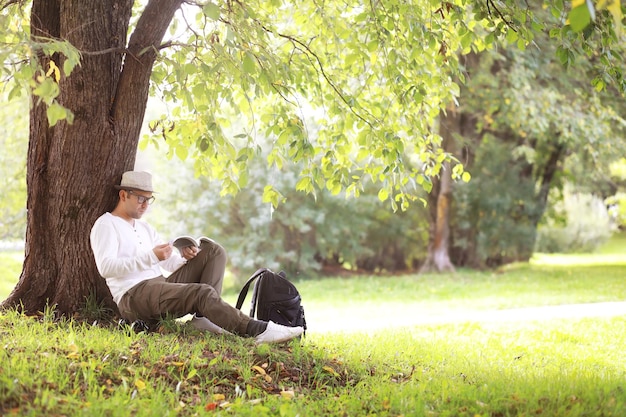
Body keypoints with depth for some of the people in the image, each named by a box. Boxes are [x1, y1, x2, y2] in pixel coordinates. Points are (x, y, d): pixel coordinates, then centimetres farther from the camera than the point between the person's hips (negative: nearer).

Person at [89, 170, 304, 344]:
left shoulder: (145, 228, 26)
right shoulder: (106, 225, 1)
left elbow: (171, 264, 20)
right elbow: (106, 268, -17)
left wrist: (183, 256, -5)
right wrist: (151, 257, -24)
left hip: (161, 288, 8)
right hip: (134, 296, -8)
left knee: (213, 251, -1)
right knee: (202, 292, -31)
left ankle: (204, 316, -16)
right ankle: (257, 330, -35)